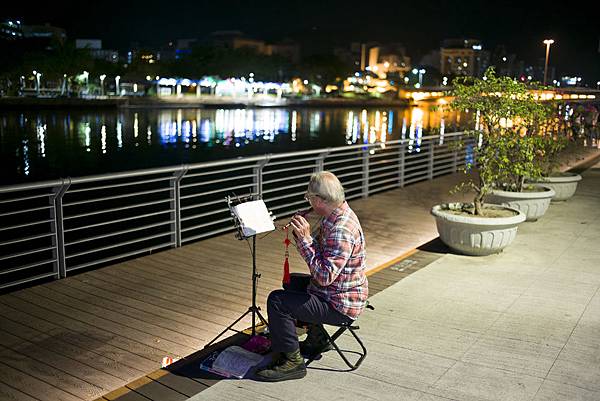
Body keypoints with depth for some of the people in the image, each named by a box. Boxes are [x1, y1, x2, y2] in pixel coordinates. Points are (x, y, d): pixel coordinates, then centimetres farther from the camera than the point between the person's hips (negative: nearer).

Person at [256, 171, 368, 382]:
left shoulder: (342, 229, -30)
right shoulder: (335, 216, 3)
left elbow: (324, 276, -34)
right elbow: (320, 251, 13)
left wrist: (305, 239, -30)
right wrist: (301, 233, -4)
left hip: (340, 305, -11)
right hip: (335, 291, 11)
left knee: (277, 301, -18)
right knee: (292, 284, 31)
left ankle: (292, 361, -4)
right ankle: (317, 339, 36)